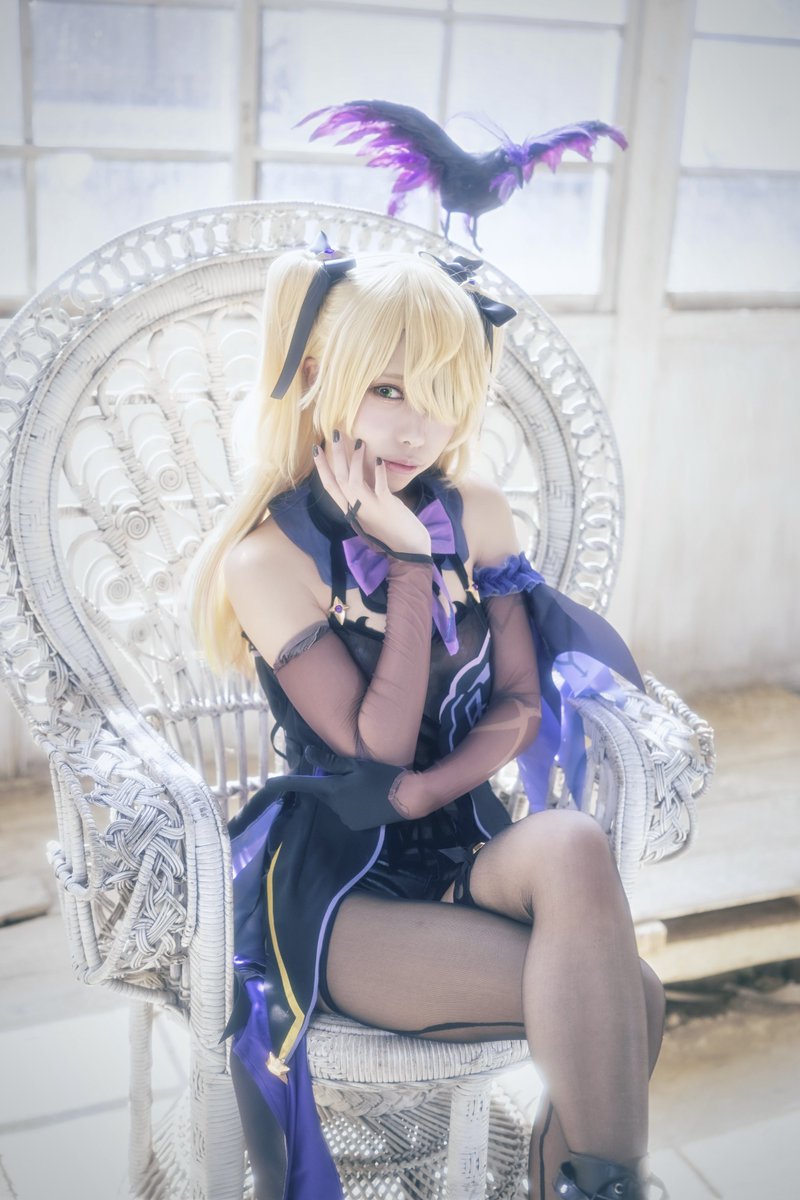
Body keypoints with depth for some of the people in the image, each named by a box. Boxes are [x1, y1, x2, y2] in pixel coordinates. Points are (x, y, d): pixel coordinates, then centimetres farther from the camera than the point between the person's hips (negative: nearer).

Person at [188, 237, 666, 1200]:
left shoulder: (476, 512, 2)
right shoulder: (270, 558, -12)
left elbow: (521, 703, 1)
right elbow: (377, 748, -15)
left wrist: (420, 792, -17)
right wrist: (410, 560, -19)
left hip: (464, 847, 5)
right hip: (333, 883, -4)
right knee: (626, 1003, -25)